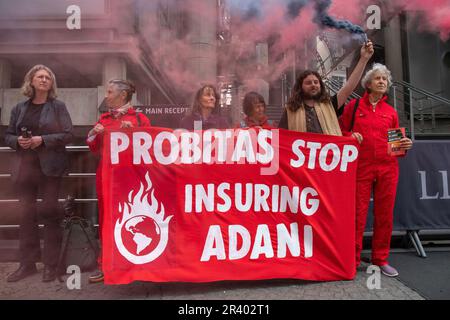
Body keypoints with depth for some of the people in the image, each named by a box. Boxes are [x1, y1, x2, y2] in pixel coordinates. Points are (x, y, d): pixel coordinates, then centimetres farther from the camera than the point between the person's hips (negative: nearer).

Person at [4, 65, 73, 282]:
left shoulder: (58, 106, 1)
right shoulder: (19, 108, 11)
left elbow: (68, 135, -6)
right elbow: (8, 135, 14)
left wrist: (43, 139, -16)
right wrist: (17, 141, -8)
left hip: (50, 167, -4)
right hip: (25, 167, 4)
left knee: (50, 213, 0)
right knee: (26, 214, 7)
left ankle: (50, 264, 10)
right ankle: (27, 263, 19)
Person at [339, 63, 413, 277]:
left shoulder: (391, 112, 14)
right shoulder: (354, 106, 7)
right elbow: (341, 132, 9)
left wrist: (404, 146, -3)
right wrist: (351, 136, -11)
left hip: (387, 168, 3)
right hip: (360, 167, -3)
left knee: (385, 215, 5)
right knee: (358, 214, -1)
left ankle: (381, 259, 19)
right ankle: (353, 259, 11)